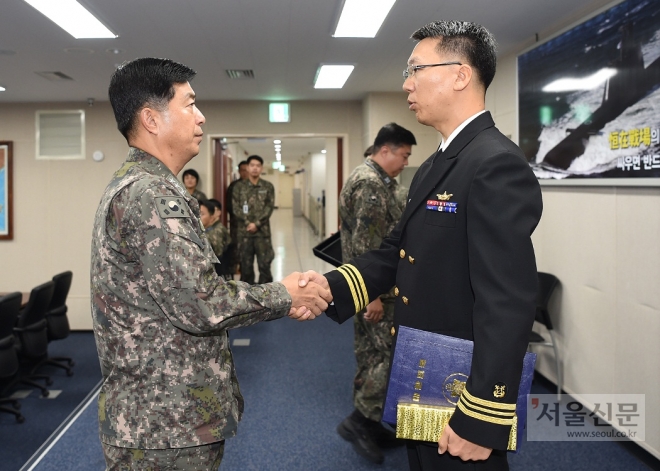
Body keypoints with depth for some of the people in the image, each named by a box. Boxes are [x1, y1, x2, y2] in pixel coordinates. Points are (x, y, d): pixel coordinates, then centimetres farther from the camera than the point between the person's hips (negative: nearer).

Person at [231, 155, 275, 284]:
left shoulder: (268, 186, 6)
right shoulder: (239, 186, 6)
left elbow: (269, 207, -3)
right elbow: (236, 208, -1)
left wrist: (256, 224, -13)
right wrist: (248, 223, -12)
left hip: (263, 231, -1)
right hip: (244, 231, 1)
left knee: (264, 264, 0)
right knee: (246, 264, 8)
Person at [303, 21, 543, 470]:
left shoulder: (497, 165, -22)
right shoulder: (434, 166, 10)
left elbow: (508, 307, -27)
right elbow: (396, 252, 7)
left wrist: (480, 421, -24)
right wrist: (331, 287, -8)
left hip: (461, 397, -9)